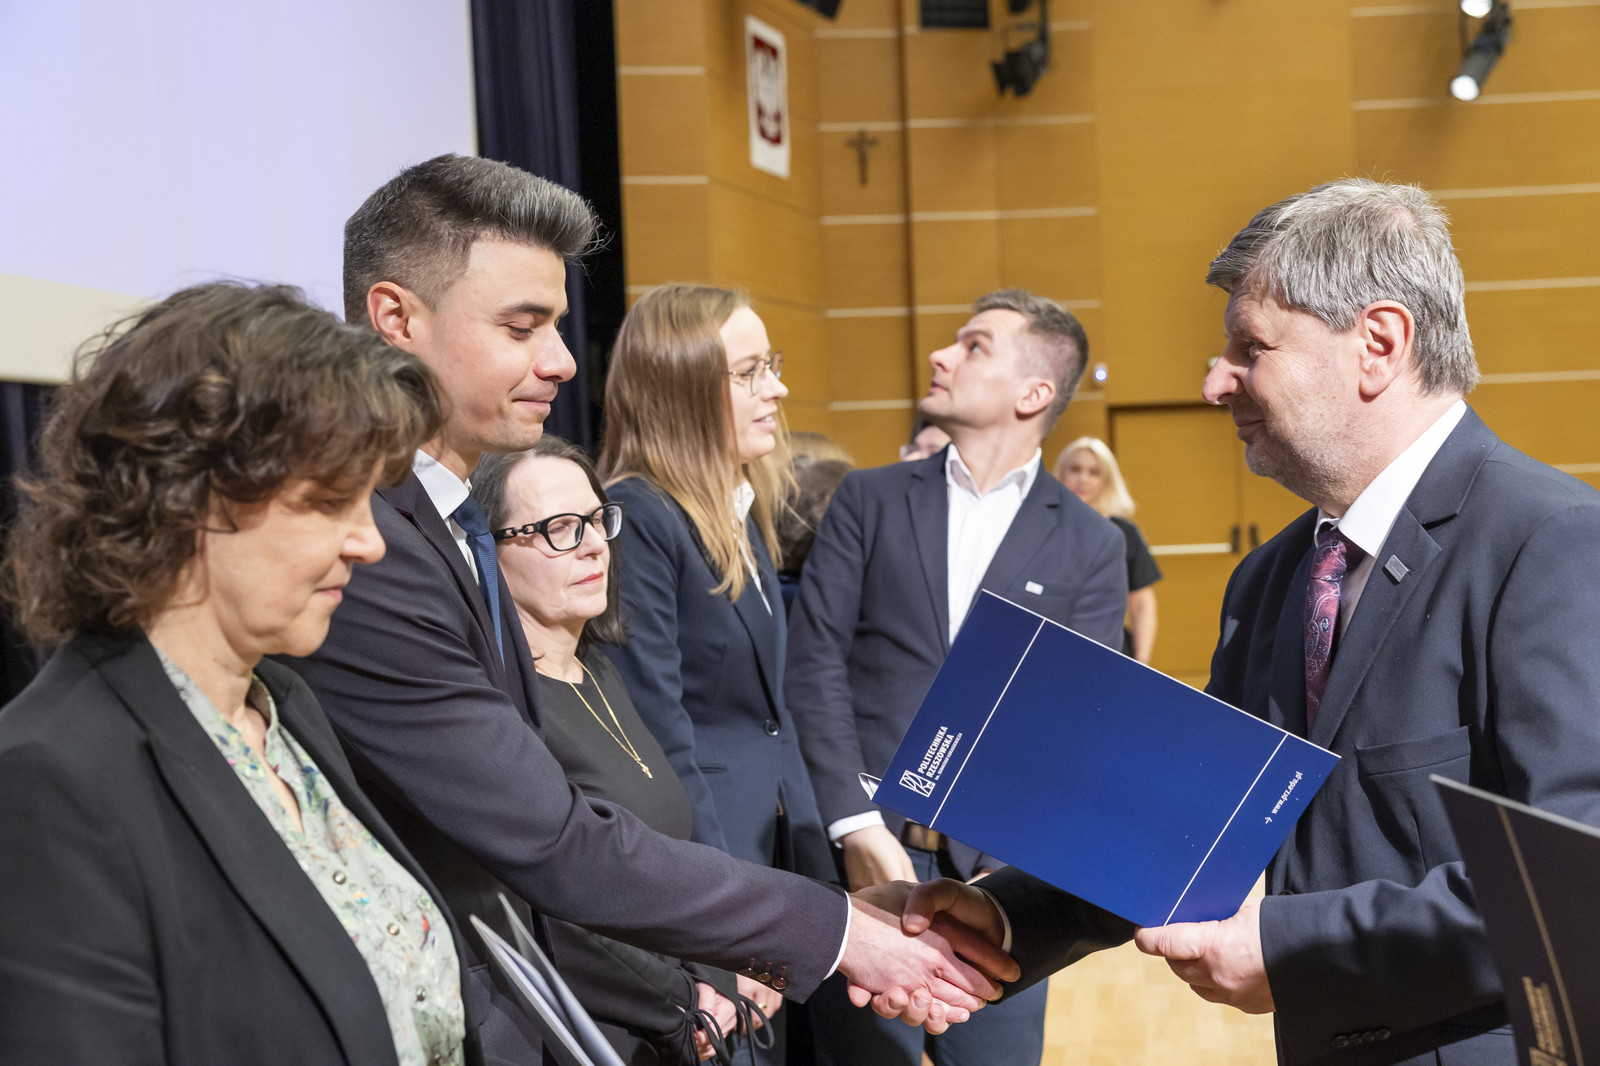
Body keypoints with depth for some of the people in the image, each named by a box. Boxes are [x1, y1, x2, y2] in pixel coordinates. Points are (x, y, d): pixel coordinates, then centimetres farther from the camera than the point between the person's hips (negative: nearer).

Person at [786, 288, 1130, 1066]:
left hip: (1003, 867, 0)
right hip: (869, 852, 0)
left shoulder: (1090, 545, 5)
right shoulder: (870, 501, 6)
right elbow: (815, 662, -2)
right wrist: (858, 828, -12)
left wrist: (1018, 865, -11)